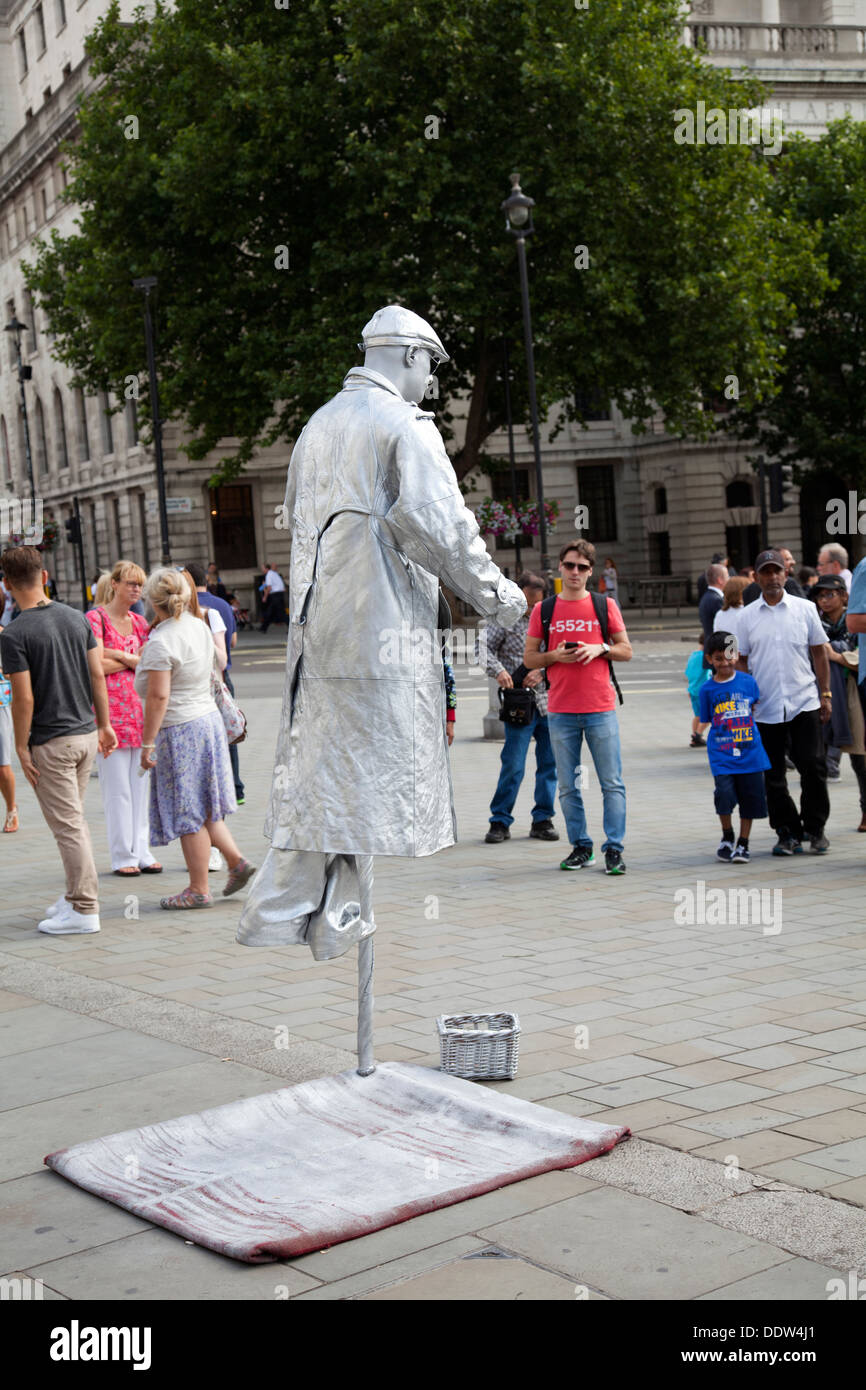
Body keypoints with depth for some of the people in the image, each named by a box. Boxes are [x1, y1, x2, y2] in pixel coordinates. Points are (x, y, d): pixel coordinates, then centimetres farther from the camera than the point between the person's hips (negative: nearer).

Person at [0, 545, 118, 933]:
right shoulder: (77, 618, 3)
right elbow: (98, 675, 6)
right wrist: (104, 724, 14)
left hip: (51, 741, -7)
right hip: (86, 733, 7)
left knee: (67, 825, -1)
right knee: (74, 818, 18)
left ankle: (85, 910, 3)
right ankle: (76, 897, 25)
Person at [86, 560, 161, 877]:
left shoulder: (140, 622, 15)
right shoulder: (96, 618, -3)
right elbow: (97, 666, -13)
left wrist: (120, 655, -8)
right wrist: (135, 660, -3)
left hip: (140, 708, 5)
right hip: (110, 709, -5)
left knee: (141, 785, 6)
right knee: (117, 788, -2)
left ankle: (142, 852, 13)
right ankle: (122, 857, 5)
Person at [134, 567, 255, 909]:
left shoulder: (161, 641, -18)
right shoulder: (200, 627, 6)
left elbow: (158, 696, -22)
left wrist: (147, 743, -18)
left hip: (179, 729, -8)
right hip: (208, 718, 8)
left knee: (188, 813, 0)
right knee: (202, 805, 19)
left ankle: (198, 890, 8)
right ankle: (236, 860, 13)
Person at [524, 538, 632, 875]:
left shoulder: (605, 605, 6)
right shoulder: (543, 610, 8)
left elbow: (626, 651, 9)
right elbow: (529, 658, 9)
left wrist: (600, 649, -9)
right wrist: (555, 656, -9)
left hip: (600, 709, -1)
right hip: (560, 711, 1)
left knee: (612, 783, -3)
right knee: (568, 786, 5)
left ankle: (614, 848, 2)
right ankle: (581, 847, 14)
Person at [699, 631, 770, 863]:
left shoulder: (748, 681, 2)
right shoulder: (707, 689, 0)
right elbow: (708, 720, 7)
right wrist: (727, 733, -2)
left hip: (750, 753, 2)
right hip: (721, 754, -2)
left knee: (750, 799, 5)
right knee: (725, 794, -16)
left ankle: (743, 844, 23)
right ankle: (727, 838, 10)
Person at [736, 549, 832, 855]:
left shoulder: (805, 609, 5)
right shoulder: (748, 616, 6)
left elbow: (819, 652, 9)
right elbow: (742, 660, 10)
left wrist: (825, 693, 4)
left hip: (804, 703, -1)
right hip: (765, 708, 1)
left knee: (813, 767, -3)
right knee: (773, 775, 4)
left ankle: (815, 829, 13)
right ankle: (788, 833, 15)